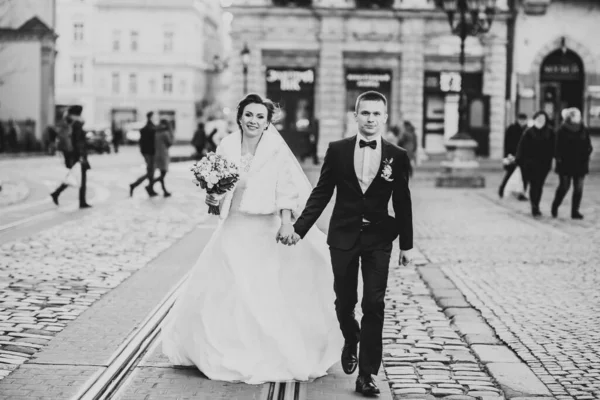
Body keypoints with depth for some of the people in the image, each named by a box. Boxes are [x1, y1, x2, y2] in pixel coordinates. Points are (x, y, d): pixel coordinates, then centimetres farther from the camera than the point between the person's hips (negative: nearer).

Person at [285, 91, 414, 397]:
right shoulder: (337, 150, -1)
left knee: (374, 305, -4)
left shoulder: (397, 156, -2)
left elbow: (402, 202, 2)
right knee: (344, 302, 11)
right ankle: (351, 342, 43)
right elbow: (321, 193, 2)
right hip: (343, 236, 1)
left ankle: (367, 374, 3)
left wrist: (406, 244, 4)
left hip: (378, 239, -1)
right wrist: (299, 228, -3)